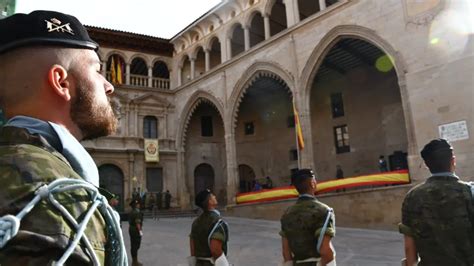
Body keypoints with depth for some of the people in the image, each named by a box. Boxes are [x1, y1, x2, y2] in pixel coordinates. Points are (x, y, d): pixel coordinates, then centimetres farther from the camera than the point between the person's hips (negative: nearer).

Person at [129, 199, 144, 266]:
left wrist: (130, 230, 20)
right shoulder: (137, 212, -17)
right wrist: (140, 231, -20)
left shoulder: (131, 213, 12)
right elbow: (137, 222, -22)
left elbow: (129, 222, 15)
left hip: (131, 230, 9)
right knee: (136, 246, -4)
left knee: (133, 246, 13)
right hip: (136, 230, -9)